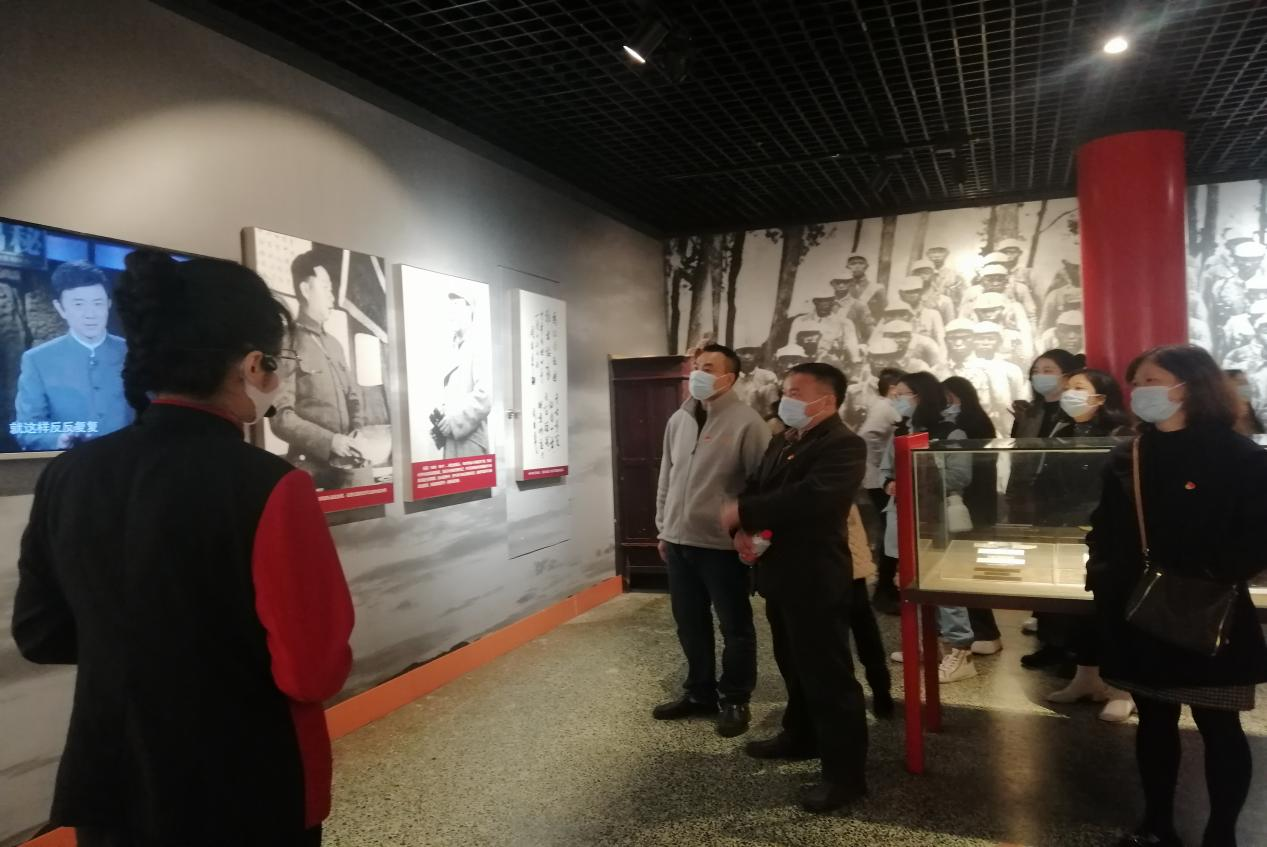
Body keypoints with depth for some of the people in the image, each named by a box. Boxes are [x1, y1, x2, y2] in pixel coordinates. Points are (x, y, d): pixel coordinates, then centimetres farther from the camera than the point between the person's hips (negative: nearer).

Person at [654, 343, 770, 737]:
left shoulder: (746, 422, -11)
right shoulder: (678, 420, 9)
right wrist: (663, 527, 15)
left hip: (723, 544, -6)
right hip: (679, 541, 6)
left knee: (735, 627, 8)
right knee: (690, 623, 16)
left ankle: (734, 701, 24)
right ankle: (699, 692, 33)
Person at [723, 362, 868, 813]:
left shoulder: (843, 446, -16)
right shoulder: (781, 442, 13)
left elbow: (807, 498, -30)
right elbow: (753, 488, 10)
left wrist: (743, 512, -23)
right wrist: (742, 529, -11)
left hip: (816, 578, -9)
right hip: (780, 573, 9)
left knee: (828, 673, 0)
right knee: (793, 665, 22)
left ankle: (846, 772, 12)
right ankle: (801, 736, 41)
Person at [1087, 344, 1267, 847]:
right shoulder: (1127, 458, 7)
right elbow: (1105, 529, 11)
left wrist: (1213, 583, -23)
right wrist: (1103, 576, -4)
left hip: (1207, 622, -5)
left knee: (1219, 727, 10)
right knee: (1154, 721, 16)